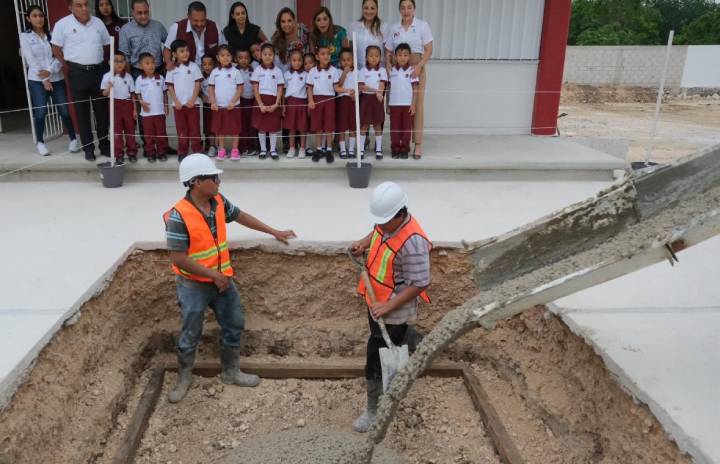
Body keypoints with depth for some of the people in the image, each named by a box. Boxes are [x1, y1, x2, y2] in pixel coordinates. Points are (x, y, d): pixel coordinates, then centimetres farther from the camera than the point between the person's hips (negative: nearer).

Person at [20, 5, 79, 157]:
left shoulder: (52, 35, 9)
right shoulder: (25, 36, 3)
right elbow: (31, 60, -5)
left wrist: (49, 71, -14)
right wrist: (44, 80, -12)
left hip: (57, 79, 2)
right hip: (37, 80, -2)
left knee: (64, 110, -1)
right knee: (40, 112, -5)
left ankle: (73, 139, 12)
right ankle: (40, 142, 9)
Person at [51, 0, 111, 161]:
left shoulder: (98, 23, 6)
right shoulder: (62, 24, -4)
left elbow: (106, 45, 13)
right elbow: (56, 49, 2)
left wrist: (103, 64, 7)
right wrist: (69, 67, -1)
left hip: (99, 71, 3)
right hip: (77, 73, -3)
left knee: (102, 109, 8)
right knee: (82, 111, 3)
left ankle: (104, 144, 20)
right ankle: (88, 148, 10)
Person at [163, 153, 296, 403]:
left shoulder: (218, 201, -5)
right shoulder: (178, 216, -25)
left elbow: (240, 216, 12)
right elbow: (178, 258, -23)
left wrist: (274, 232, 14)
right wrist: (213, 275, -21)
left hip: (222, 278, 7)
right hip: (193, 284, -7)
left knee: (234, 324, 15)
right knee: (190, 334, 7)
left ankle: (231, 372, 34)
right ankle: (184, 379, 30)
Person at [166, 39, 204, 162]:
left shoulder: (193, 66, 0)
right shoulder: (172, 69, 3)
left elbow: (197, 84, -2)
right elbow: (170, 87, 3)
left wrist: (193, 100, -11)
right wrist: (176, 101, -8)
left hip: (192, 103, -1)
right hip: (178, 104, 1)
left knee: (194, 128, 2)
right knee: (181, 129, 7)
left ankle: (197, 152, 9)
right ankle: (182, 152, 14)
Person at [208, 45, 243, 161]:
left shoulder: (235, 72, -3)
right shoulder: (215, 72, 4)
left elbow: (240, 88, -4)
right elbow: (211, 88, 8)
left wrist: (233, 102, -13)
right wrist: (213, 102, -5)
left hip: (232, 106, -2)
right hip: (218, 106, 2)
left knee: (234, 129, 2)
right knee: (220, 129, 7)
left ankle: (235, 150, 11)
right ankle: (221, 150, 16)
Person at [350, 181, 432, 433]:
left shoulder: (413, 242, -33)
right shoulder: (388, 222, -8)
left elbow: (420, 284, -28)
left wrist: (389, 306, -27)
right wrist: (364, 242, 0)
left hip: (394, 311, -8)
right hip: (376, 301, 9)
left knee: (377, 359, 3)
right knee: (384, 349, 28)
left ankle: (375, 411, 21)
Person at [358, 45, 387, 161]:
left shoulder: (382, 70, 6)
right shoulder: (363, 70, 3)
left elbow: (382, 85, -6)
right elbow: (360, 86, -6)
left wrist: (379, 93, -25)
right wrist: (374, 90, -16)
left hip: (378, 99, 0)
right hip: (366, 98, 0)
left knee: (378, 125, 4)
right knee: (364, 124, 3)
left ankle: (378, 150, 9)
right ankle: (361, 149, 9)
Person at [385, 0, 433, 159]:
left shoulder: (422, 25, 1)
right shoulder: (393, 28, 9)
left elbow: (429, 50, -3)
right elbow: (388, 52, 11)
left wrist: (419, 67, -16)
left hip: (417, 69, -2)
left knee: (417, 105, -6)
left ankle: (417, 144, -4)